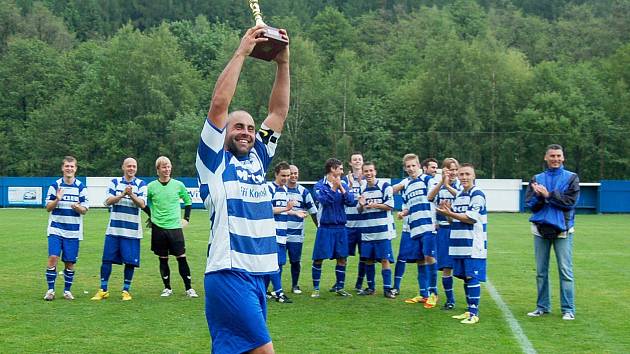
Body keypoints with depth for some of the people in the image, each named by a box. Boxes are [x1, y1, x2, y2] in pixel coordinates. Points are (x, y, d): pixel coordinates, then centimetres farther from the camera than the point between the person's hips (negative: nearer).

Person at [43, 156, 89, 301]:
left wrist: (78, 207, -20)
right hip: (56, 229, -1)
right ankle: (50, 290, 0)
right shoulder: (55, 185, 3)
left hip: (73, 231, 1)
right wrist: (57, 199, -16)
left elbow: (84, 210, 2)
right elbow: (48, 208, 2)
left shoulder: (81, 187, 3)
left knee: (70, 262, 4)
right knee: (53, 258, -12)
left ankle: (67, 290, 18)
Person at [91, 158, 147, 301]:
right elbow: (108, 201, -6)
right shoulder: (115, 182, 7)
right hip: (114, 229, 1)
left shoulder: (141, 184, 4)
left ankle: (126, 291, 15)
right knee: (107, 259, 1)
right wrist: (122, 194, -22)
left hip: (132, 230, -1)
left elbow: (142, 204, -9)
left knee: (130, 262, 1)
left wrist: (131, 195, -26)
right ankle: (103, 290, 13)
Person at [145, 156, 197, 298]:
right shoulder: (151, 187, 0)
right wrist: (151, 216, 9)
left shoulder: (178, 185, 1)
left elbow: (188, 201, 15)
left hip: (175, 227, 0)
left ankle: (189, 288, 4)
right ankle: (167, 288, 18)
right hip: (158, 228, 0)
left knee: (181, 257, -2)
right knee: (163, 259, 7)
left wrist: (186, 218, 8)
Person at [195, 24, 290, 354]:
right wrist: (241, 52, -8)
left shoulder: (257, 158, 15)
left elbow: (279, 112, 14)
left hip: (257, 275, 7)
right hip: (229, 275, -7)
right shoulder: (214, 161, -1)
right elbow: (219, 104, -11)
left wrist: (283, 62, 6)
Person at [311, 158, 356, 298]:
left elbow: (351, 201, -4)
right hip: (325, 227, -4)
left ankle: (340, 288, 18)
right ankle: (316, 288, 11)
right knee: (318, 259, -1)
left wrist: (341, 188, -12)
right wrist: (333, 188, -15)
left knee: (342, 258, 6)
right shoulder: (320, 185, -3)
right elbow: (323, 199, -20)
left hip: (340, 227, 4)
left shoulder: (343, 185, 8)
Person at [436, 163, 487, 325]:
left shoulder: (477, 194, -9)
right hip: (459, 244, 8)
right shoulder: (458, 194, 16)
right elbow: (454, 220, 19)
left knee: (472, 277, -6)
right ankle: (470, 310, 20)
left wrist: (450, 213, -15)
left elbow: (471, 218, -16)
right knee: (464, 277, 11)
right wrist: (447, 212, -1)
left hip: (473, 245, -8)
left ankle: (474, 313, -1)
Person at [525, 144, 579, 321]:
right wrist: (539, 196, -17)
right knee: (541, 271, 8)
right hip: (541, 229, 3)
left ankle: (568, 309, 2)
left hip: (562, 229, -3)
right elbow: (530, 204, 2)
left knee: (565, 271, -4)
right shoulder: (537, 179, 10)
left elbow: (570, 202, -10)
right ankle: (543, 306, 18)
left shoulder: (571, 178, 3)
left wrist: (548, 195, -12)